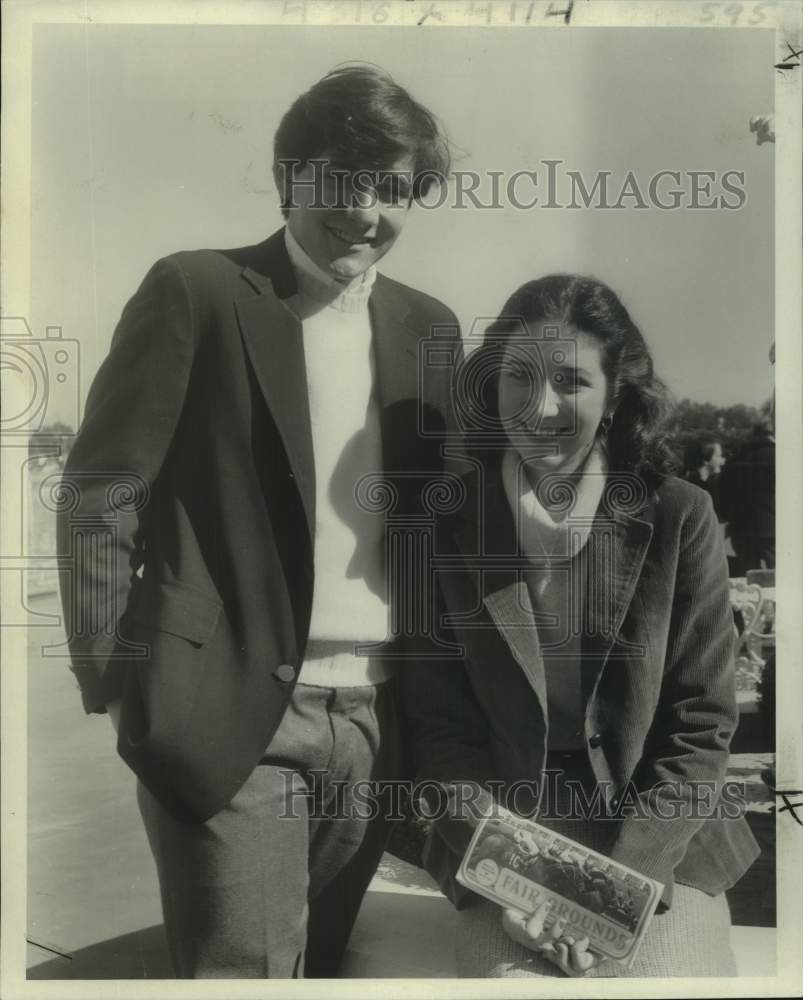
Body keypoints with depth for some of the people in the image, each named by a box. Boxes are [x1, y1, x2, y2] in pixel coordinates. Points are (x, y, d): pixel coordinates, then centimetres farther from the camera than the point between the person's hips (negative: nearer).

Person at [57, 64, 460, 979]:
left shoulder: (429, 326, 10)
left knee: (333, 966, 17)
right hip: (232, 706, -4)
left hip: (378, 716, 5)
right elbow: (100, 492, -5)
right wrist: (110, 680, -8)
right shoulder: (196, 292, -4)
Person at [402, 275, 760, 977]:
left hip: (660, 853, 1)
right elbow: (437, 723, -1)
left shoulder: (680, 518, -6)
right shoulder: (448, 522, -5)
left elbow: (701, 725, -4)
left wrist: (619, 881, -11)